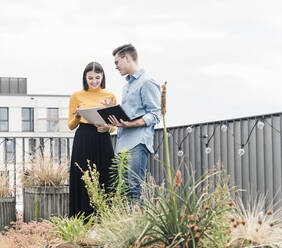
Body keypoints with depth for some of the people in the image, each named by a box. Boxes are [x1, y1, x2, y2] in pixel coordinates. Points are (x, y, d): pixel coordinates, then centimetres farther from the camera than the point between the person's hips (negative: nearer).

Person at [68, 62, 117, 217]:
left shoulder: (110, 97, 11)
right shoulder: (77, 96, 7)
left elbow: (114, 126, 14)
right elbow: (71, 125, 10)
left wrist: (107, 128, -9)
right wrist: (77, 117, -11)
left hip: (103, 142, 2)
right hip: (83, 142, -1)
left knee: (104, 182, -2)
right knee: (84, 183, -4)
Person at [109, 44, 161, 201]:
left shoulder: (147, 83, -4)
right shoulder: (127, 86, 25)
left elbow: (154, 116, -12)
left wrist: (130, 124, -23)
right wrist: (114, 115, 15)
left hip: (137, 143, -9)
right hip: (122, 144, 9)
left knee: (135, 188, -14)